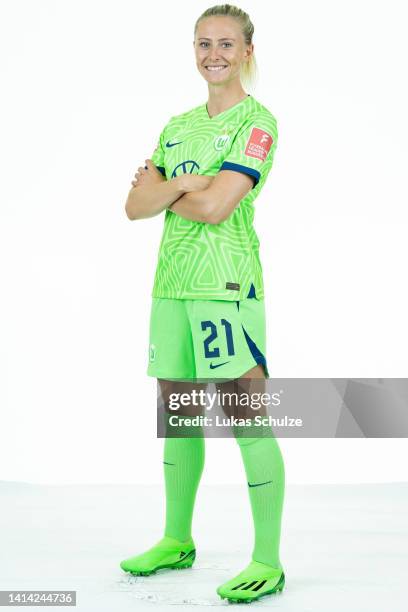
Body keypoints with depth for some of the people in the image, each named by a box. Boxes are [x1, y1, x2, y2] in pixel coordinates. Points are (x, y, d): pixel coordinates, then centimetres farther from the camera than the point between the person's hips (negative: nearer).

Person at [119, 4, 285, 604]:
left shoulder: (257, 121, -4)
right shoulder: (178, 125, 17)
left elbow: (216, 206, -17)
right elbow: (135, 205, 8)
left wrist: (160, 188, -1)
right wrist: (186, 182, -8)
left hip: (228, 282, -7)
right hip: (172, 280, 7)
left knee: (249, 422, -6)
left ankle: (268, 564, 4)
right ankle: (177, 541, 31)